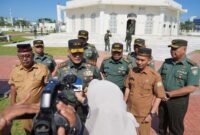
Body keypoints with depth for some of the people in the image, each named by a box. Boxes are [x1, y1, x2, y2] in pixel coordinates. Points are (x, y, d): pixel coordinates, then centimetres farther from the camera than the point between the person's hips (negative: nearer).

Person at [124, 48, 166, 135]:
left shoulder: (155, 76, -15)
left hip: (144, 113, -3)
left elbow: (159, 96, -10)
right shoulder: (132, 71, -4)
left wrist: (152, 114, -11)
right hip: (129, 110, 4)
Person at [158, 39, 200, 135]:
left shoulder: (191, 66, -14)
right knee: (162, 123, 23)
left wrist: (170, 94, -20)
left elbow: (191, 88, -21)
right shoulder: (166, 62, 0)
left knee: (175, 127, 14)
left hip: (178, 101, -4)